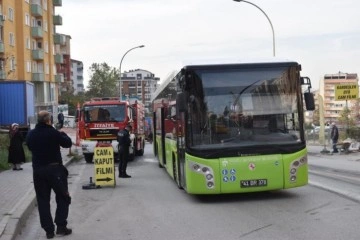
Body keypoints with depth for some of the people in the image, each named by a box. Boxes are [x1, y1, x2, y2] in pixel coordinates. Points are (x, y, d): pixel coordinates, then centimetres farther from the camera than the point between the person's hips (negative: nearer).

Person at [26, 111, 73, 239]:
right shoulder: (53, 133, -13)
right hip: (54, 168, -4)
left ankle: (49, 230, 8)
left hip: (38, 170, 4)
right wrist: (63, 134, 15)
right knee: (63, 198, 9)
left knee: (43, 200, 9)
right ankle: (61, 226, 4)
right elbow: (68, 143, -4)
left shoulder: (30, 134, 2)